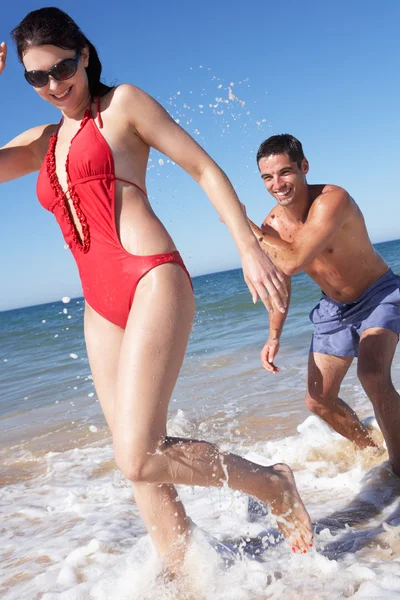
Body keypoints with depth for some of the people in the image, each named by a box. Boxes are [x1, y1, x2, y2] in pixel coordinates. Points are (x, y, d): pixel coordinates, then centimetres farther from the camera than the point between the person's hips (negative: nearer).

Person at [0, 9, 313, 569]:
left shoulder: (122, 103, 5)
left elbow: (205, 168, 3)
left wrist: (250, 248, -6)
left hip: (152, 282, -7)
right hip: (102, 307, 7)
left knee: (140, 457, -16)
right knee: (138, 462, 4)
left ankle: (276, 486, 2)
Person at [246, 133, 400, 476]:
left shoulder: (332, 200, -30)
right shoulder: (272, 224, -10)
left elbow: (293, 263, -39)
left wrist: (247, 226, -29)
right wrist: (274, 336, -1)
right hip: (334, 309, 7)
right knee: (319, 401, 6)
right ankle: (370, 450, 33)